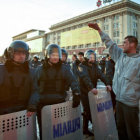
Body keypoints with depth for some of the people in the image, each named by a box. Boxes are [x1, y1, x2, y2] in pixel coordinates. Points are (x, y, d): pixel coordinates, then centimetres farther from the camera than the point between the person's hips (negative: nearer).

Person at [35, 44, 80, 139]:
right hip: (43, 104, 1)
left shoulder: (64, 68, 5)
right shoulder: (40, 69, 9)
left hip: (59, 102, -1)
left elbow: (72, 81, -6)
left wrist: (76, 94, -20)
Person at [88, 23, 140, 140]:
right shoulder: (120, 55, 7)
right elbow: (110, 44, 14)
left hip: (131, 101, -6)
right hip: (119, 99, 6)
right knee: (120, 127, 20)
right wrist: (99, 30, 16)